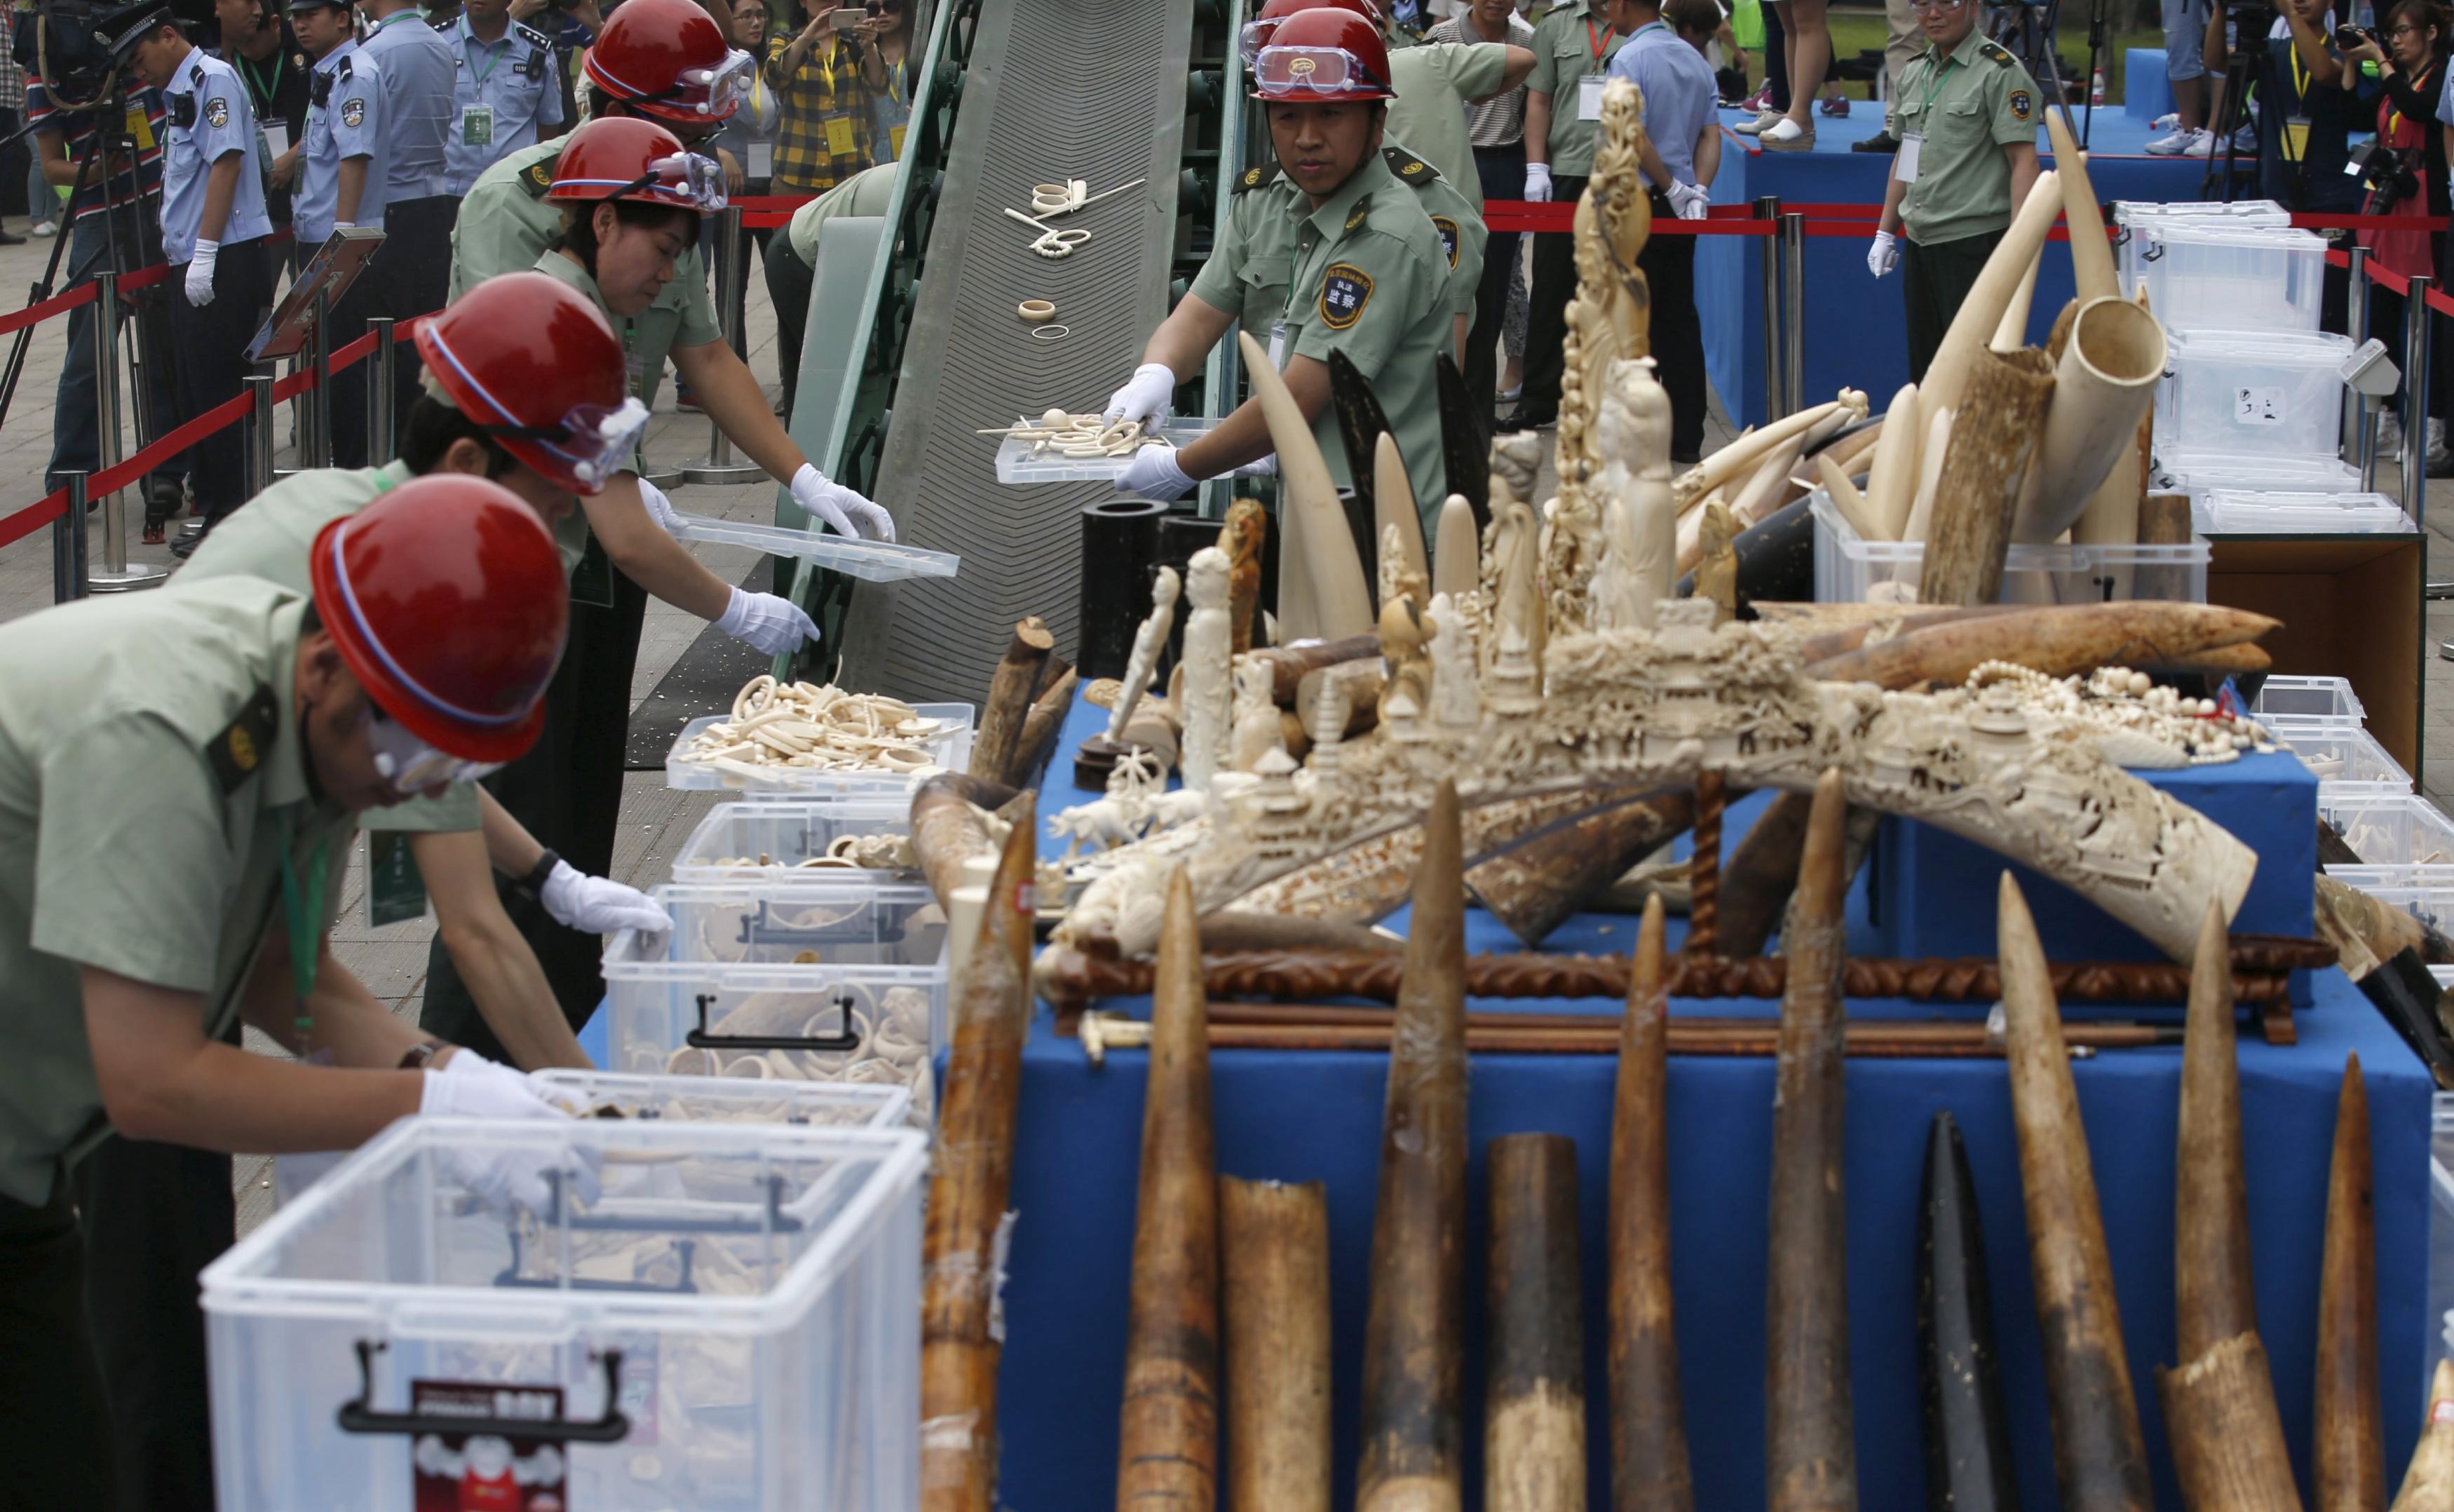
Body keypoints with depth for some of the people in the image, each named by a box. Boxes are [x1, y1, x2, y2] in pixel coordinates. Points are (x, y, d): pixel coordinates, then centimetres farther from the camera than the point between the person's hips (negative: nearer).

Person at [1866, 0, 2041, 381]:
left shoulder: (1999, 72, -8)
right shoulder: (1915, 73, 15)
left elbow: (2023, 160, -14)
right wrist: (1885, 232, 21)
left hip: (1975, 240, -8)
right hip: (1920, 241, 8)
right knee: (1924, 362, 11)